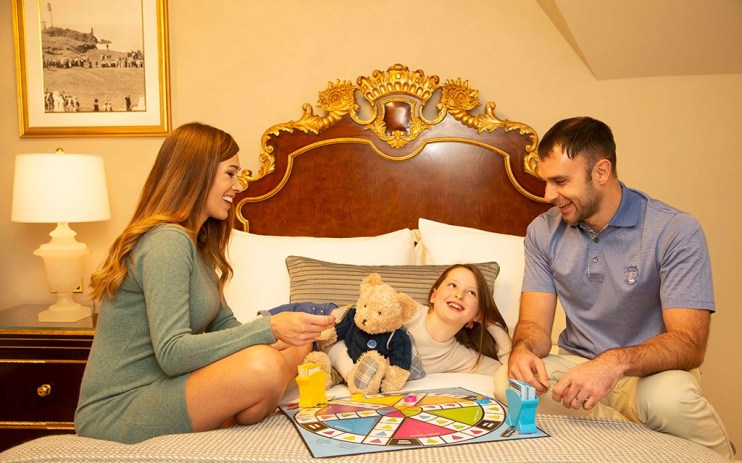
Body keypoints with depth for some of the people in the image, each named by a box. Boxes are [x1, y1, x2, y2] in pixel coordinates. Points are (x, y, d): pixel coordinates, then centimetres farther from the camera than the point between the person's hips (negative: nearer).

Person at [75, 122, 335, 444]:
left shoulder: (195, 243, 11)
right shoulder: (167, 242, -19)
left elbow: (223, 325, 10)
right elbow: (171, 353, -27)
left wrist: (287, 332, -7)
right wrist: (269, 329, -30)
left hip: (158, 388, 9)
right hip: (115, 413, -9)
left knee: (291, 347, 2)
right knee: (263, 367, -29)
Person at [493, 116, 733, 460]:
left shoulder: (676, 231, -14)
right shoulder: (543, 232, -2)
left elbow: (689, 343, -20)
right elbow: (535, 324, -4)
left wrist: (617, 362, -39)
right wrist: (523, 349, -28)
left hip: (649, 370, -3)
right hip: (576, 365, 4)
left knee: (669, 396, -37)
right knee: (506, 382, -26)